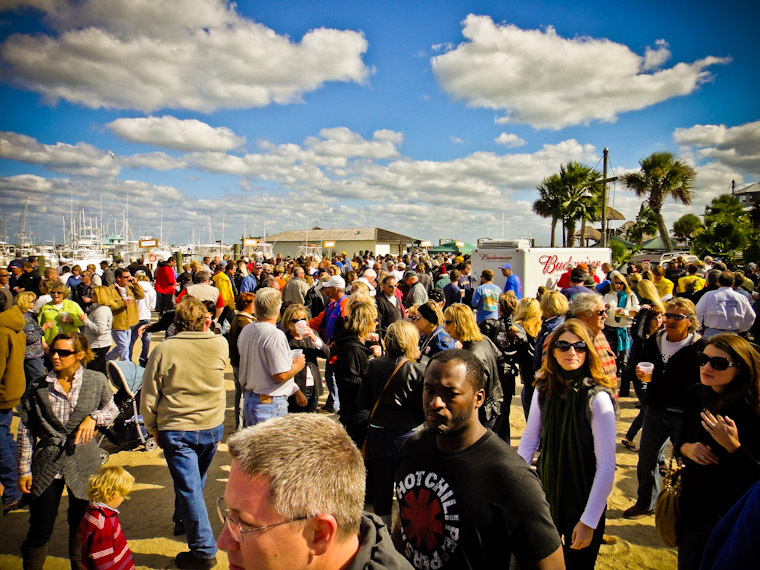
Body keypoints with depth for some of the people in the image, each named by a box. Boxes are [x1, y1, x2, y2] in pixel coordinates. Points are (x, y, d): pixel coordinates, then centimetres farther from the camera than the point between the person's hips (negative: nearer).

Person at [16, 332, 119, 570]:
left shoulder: (97, 381, -7)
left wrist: (93, 417, -14)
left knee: (81, 524, 17)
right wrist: (24, 469, 1)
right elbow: (26, 430, 1)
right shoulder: (38, 387, -5)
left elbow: (112, 409, 7)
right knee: (40, 530, 7)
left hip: (83, 463, 0)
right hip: (47, 463, 0)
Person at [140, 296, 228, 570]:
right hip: (212, 427, 3)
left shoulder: (163, 350, -13)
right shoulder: (220, 345, -9)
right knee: (195, 482, 25)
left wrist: (153, 428, 7)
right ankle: (183, 522, 48)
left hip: (176, 430, -3)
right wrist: (207, 330, 11)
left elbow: (148, 397, -6)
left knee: (189, 488, 5)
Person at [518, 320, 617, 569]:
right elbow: (529, 438, 4)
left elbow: (606, 466, -19)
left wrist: (589, 521, -18)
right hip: (545, 493, 4)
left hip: (583, 501, -4)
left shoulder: (597, 397, -20)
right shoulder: (544, 389, -6)